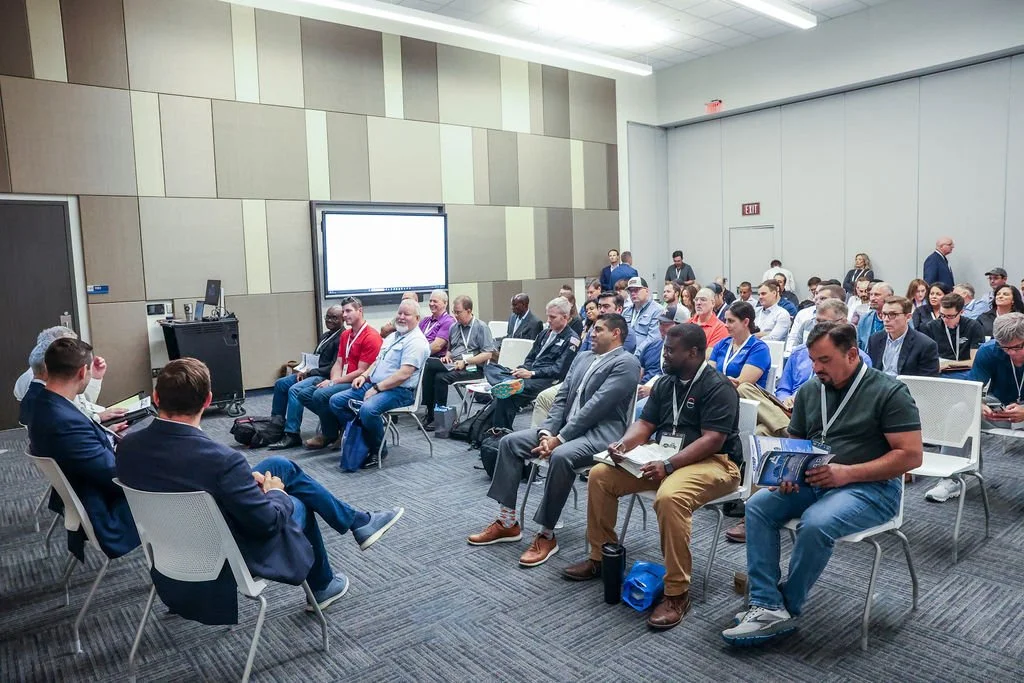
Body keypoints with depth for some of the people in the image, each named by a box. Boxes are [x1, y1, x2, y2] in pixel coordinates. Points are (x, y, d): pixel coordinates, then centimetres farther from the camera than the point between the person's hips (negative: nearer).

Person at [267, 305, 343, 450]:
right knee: (280, 384, 9)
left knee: (295, 390, -27)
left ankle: (292, 435, -23)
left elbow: (334, 367, -20)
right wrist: (305, 369, 1)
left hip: (325, 376, -11)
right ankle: (276, 423, 19)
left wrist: (309, 372, -15)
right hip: (313, 373, 11)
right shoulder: (325, 336, 18)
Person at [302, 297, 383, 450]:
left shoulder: (371, 337, -15)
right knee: (305, 394, 0)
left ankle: (330, 435, -3)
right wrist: (332, 381, -10)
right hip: (343, 381, 9)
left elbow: (361, 372, -17)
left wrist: (333, 382, -16)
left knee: (321, 395, -25)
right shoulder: (345, 335, 15)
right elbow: (338, 363, 12)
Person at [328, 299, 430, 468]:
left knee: (368, 409, -35)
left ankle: (378, 451, -12)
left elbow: (404, 374, -21)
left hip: (399, 391, -9)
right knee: (336, 401, -1)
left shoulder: (416, 341, -12)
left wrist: (377, 388, -20)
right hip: (373, 385, 9)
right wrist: (364, 375, 6)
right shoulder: (392, 336, 19)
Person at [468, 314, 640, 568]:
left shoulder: (626, 363, -9)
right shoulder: (582, 357, 18)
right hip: (566, 427, 9)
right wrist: (546, 431, -6)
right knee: (509, 441, -6)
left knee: (561, 456, -37)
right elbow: (562, 398, 12)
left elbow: (596, 406, -18)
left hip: (601, 432, -8)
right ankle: (507, 522, -2)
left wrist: (559, 438, -20)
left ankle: (546, 535, -21)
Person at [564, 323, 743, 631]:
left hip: (712, 463, -8)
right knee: (600, 475, -4)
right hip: (664, 459, 8)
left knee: (669, 497, -39)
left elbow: (712, 440, -22)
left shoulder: (718, 387, -13)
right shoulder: (665, 383, 11)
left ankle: (677, 593, -25)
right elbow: (645, 424, 12)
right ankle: (601, 557, 10)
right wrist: (623, 444, -10)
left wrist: (668, 465, -30)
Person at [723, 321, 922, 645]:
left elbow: (911, 455, -13)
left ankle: (786, 608, -12)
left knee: (816, 523, -33)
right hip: (812, 482, 6)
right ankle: (767, 606, -20)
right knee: (758, 506, -16)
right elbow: (794, 443, 16)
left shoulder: (889, 391, -8)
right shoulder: (809, 391, 9)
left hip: (871, 486, -6)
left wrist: (847, 473, -21)